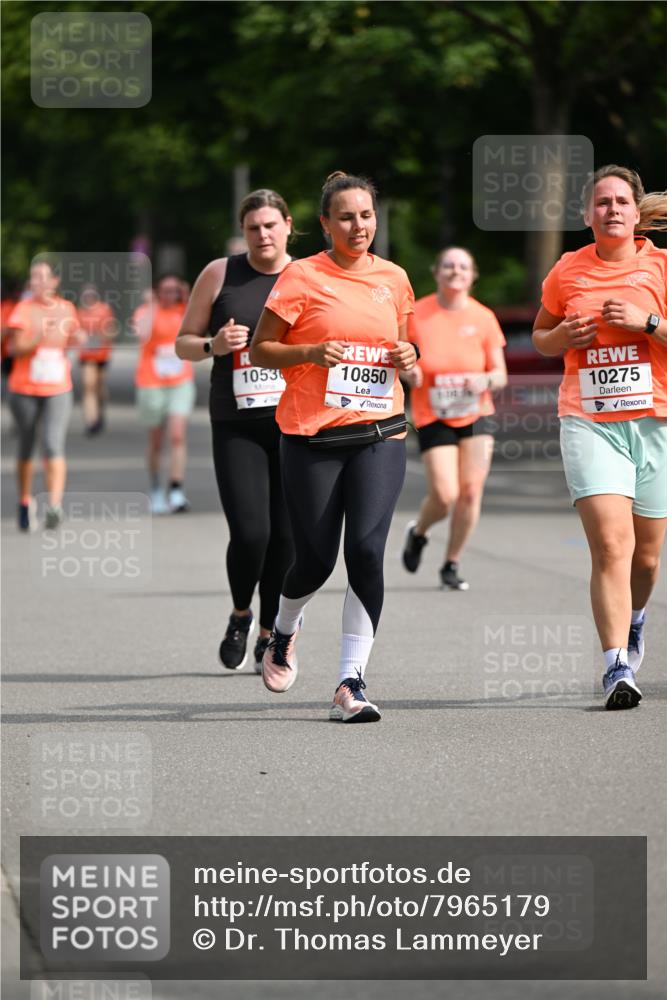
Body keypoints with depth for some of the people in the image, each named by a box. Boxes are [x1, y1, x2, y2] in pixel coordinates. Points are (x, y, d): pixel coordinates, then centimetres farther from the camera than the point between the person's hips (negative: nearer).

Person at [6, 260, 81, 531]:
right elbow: (15, 349, -13)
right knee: (26, 448, 10)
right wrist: (38, 338, -30)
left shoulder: (66, 308, 6)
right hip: (24, 389, -1)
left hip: (58, 389, 1)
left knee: (54, 447, -14)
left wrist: (76, 339, -2)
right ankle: (26, 503, 26)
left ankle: (55, 505, -23)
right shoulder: (24, 310, -5)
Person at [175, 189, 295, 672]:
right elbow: (183, 343, 11)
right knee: (249, 532, -13)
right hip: (236, 426, -1)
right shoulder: (219, 274, 5)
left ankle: (270, 637, 17)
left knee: (286, 535, -1)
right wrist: (213, 345, -10)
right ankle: (240, 616, 17)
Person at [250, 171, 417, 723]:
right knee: (316, 558, 2)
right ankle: (284, 631, 37)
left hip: (380, 434, 2)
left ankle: (352, 682, -10)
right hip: (312, 435, -2)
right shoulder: (302, 277, -2)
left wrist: (408, 356, 2)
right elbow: (259, 350, 1)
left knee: (367, 549, -14)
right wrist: (311, 352, -15)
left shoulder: (394, 278, 10)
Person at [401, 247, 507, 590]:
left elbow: (501, 375, 4)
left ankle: (452, 564, 11)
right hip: (433, 418, -2)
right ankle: (418, 532, 23)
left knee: (471, 491, -7)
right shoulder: (416, 314, -4)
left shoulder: (483, 318, 0)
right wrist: (408, 372, -16)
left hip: (476, 416, 2)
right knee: (445, 495, -12)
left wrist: (485, 380, -18)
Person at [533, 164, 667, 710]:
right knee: (611, 545, -16)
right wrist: (562, 336, 0)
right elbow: (540, 336, 21)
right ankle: (618, 665, -19)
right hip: (588, 421, 0)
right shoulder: (567, 271, 6)